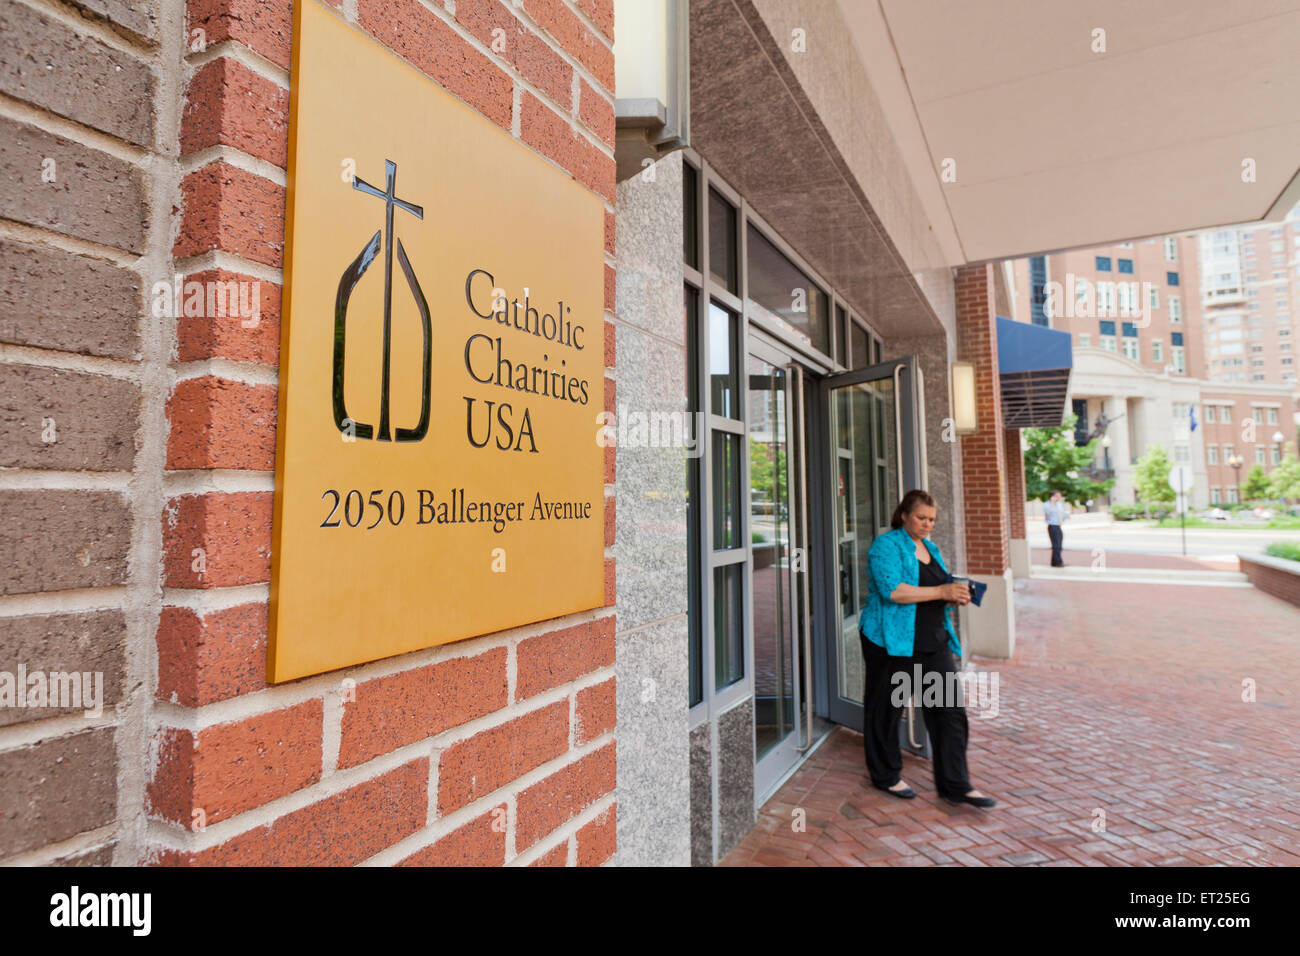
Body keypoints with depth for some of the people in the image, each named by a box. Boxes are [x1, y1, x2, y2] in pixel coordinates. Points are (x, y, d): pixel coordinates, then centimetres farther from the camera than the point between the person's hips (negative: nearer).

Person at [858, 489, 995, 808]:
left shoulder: (930, 547, 15)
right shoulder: (886, 546, -10)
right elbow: (892, 590, -23)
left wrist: (956, 596, 1)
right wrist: (941, 592, -22)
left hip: (934, 641, 7)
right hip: (892, 643, -7)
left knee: (950, 710, 4)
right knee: (886, 710, 7)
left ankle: (955, 785, 16)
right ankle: (886, 776, 25)